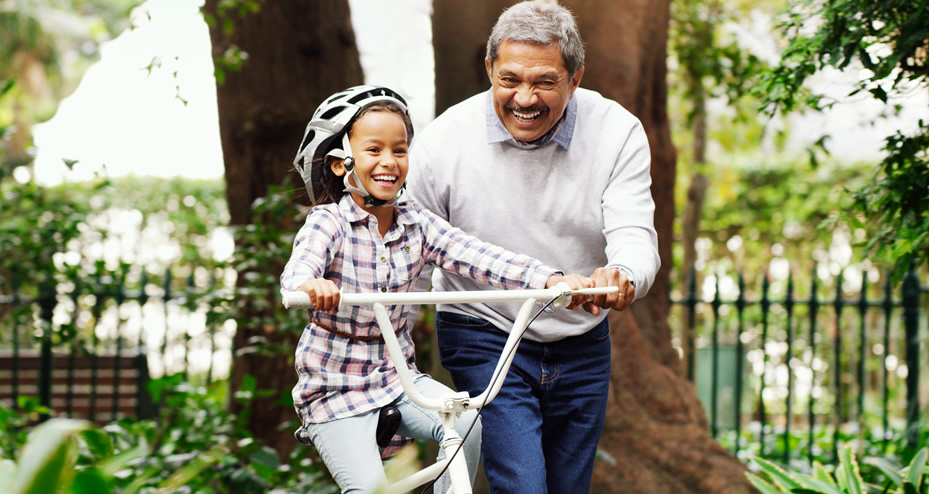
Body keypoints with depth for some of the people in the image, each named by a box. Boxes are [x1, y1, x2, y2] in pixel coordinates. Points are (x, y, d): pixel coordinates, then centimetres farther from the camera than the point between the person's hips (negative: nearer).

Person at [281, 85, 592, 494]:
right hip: (334, 387, -4)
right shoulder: (328, 222, -13)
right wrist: (309, 285, -60)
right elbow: (298, 267, -34)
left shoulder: (417, 224, -1)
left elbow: (478, 257, -15)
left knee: (467, 422, -19)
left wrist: (550, 278, -31)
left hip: (396, 376, 4)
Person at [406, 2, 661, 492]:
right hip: (484, 339, -3)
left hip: (582, 346, 3)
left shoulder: (617, 132, -11)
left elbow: (635, 237, -19)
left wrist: (620, 278, -44)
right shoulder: (443, 141, -14)